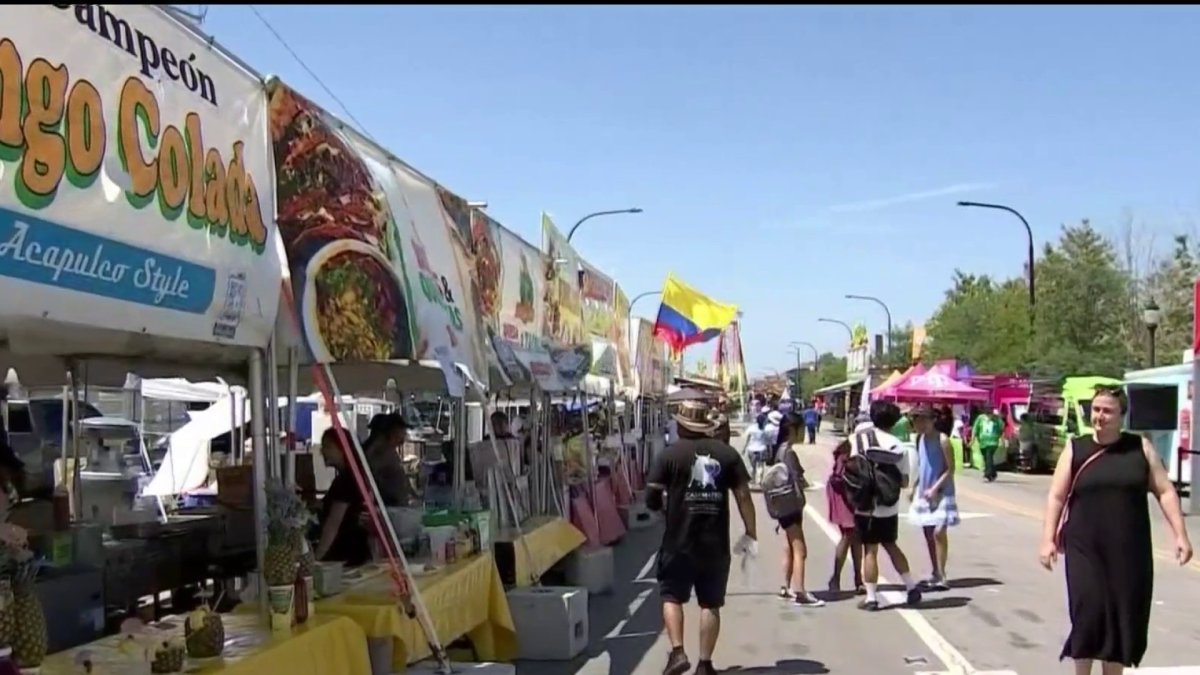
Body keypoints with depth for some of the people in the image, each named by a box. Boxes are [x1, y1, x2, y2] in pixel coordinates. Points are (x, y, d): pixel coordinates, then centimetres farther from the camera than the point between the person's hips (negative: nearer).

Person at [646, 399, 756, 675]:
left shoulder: (669, 455, -5)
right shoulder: (727, 454, 2)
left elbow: (652, 499, -6)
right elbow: (743, 496, -1)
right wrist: (751, 531, 6)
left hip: (679, 541, -2)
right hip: (716, 543, 2)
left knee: (672, 596, 12)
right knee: (711, 603, 9)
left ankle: (677, 652, -1)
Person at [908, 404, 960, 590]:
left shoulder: (942, 440, -15)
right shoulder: (919, 439, 7)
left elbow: (950, 470, -14)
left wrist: (935, 488, -21)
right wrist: (915, 487, 11)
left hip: (940, 493, -7)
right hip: (924, 493, 7)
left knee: (939, 533, -11)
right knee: (928, 534, 10)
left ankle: (941, 576, -8)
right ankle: (935, 574, 19)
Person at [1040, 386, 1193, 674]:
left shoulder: (1140, 447, 4)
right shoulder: (1075, 448, 1)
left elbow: (1165, 491, 4)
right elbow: (1056, 496, 1)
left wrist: (1180, 535, -3)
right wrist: (1048, 539, -6)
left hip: (1130, 551, 2)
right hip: (1085, 549, -1)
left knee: (1123, 617, 7)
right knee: (1089, 612, -8)